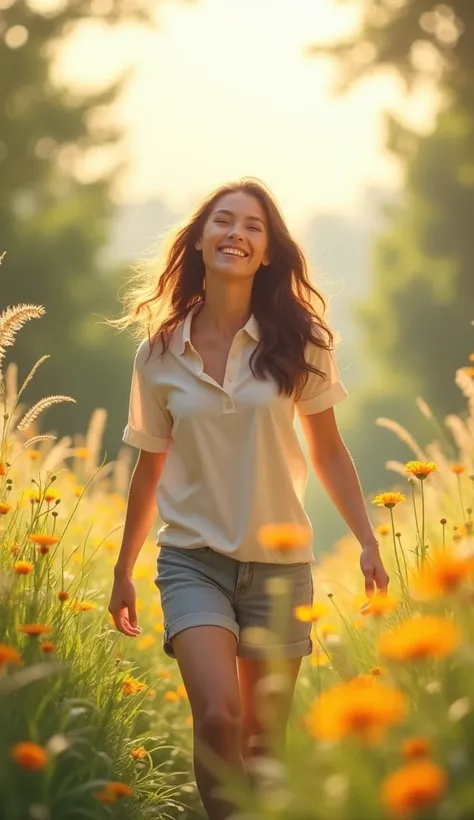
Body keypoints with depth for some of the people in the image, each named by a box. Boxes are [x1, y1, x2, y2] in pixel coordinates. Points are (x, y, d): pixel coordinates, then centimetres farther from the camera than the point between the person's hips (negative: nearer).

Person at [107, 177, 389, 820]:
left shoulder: (296, 343, -1)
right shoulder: (160, 353, 0)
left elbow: (328, 451, 7)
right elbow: (150, 467, 10)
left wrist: (368, 542, 1)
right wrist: (124, 571, 16)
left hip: (280, 563, 1)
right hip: (194, 560, -1)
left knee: (260, 742, 5)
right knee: (218, 718, -21)